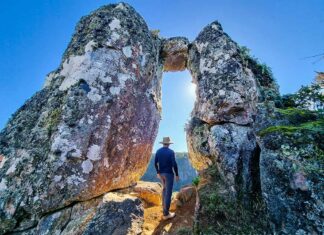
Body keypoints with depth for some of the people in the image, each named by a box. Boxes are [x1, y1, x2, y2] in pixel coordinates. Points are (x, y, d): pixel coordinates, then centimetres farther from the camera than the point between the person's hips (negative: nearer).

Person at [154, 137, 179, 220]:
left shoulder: (158, 151, 0)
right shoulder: (171, 152, -17)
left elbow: (155, 163, 6)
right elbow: (174, 164, -19)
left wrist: (157, 172, 18)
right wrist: (177, 175, -7)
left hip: (161, 173, 6)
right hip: (169, 174, -6)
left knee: (164, 188, 27)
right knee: (168, 193, 2)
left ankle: (164, 204, 40)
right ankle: (166, 214, 10)